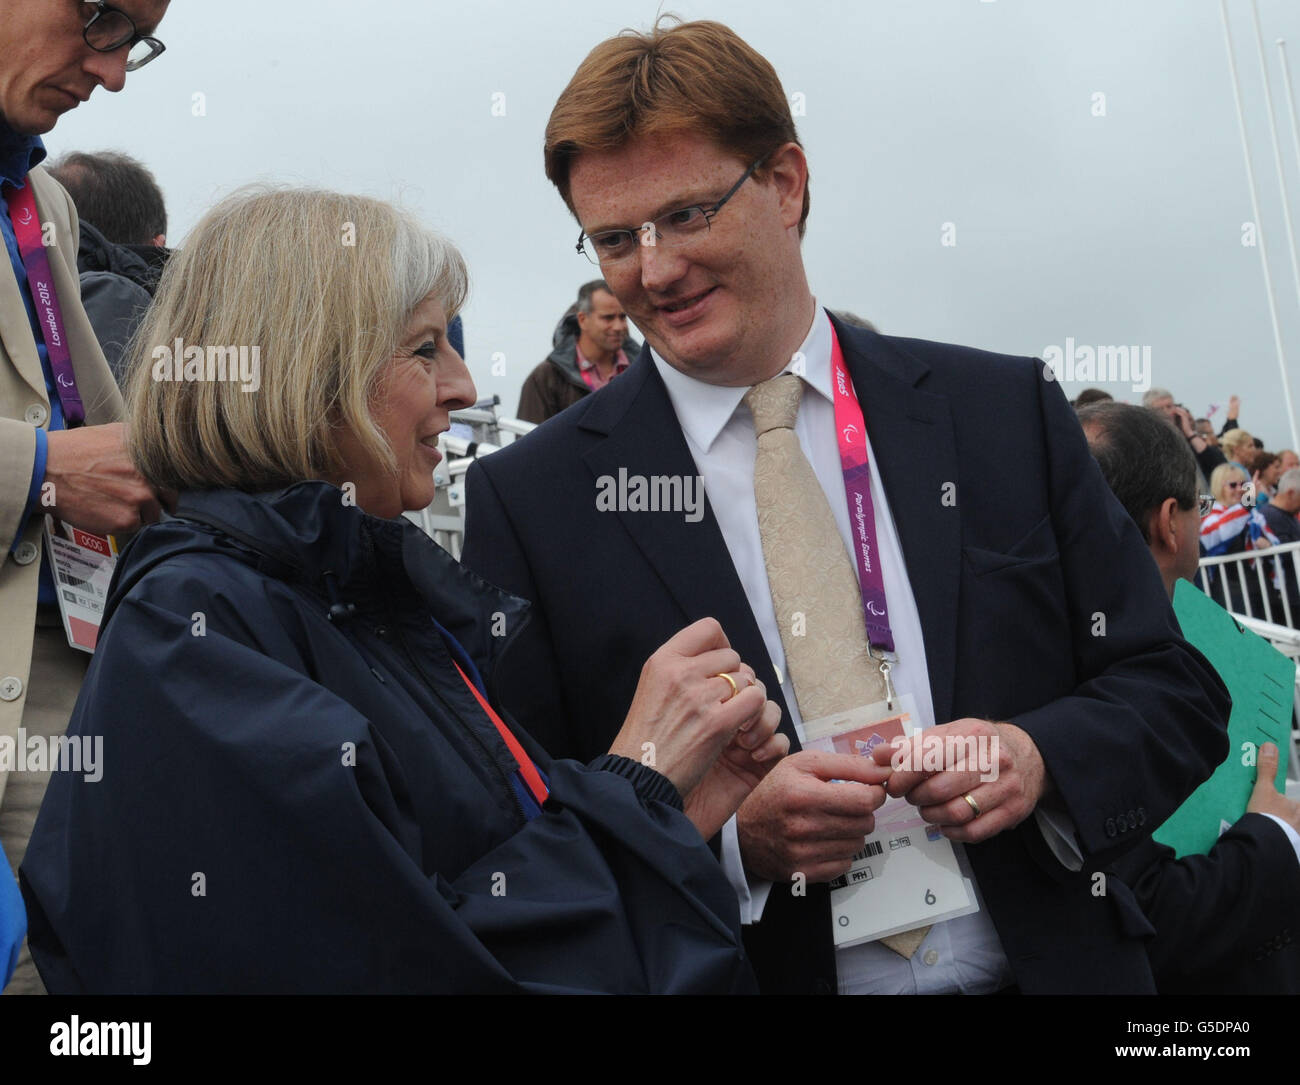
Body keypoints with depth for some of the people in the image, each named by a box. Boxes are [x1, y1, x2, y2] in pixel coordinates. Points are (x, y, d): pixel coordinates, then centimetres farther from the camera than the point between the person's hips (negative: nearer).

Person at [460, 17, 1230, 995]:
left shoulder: (1008, 413, -3)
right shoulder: (529, 499, -8)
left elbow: (1177, 692, 1)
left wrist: (1041, 758, -17)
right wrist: (729, 838, -23)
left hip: (1047, 962, 2)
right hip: (738, 974, -1)